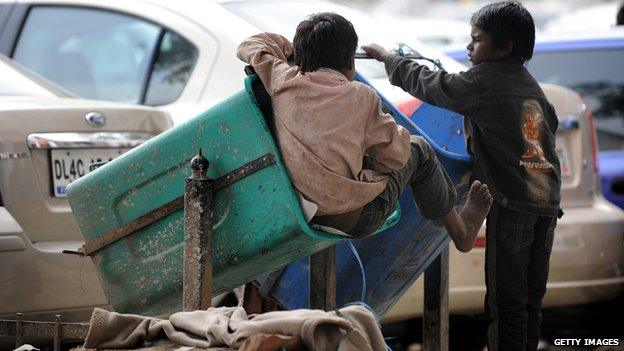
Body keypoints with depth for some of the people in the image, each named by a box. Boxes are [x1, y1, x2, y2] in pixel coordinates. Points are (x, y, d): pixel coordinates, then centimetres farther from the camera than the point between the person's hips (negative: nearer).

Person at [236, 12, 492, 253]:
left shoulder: (282, 81, -4)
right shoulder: (359, 96, -13)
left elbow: (250, 46, 17)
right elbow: (395, 155, -4)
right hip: (355, 219, -6)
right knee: (418, 150, 21)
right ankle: (460, 231, 40)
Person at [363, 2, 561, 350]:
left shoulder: (482, 82, -6)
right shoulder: (531, 85, 14)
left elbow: (428, 84, 2)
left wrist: (386, 57, 16)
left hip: (512, 204, -7)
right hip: (548, 202, 7)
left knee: (506, 299, -5)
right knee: (531, 298, 11)